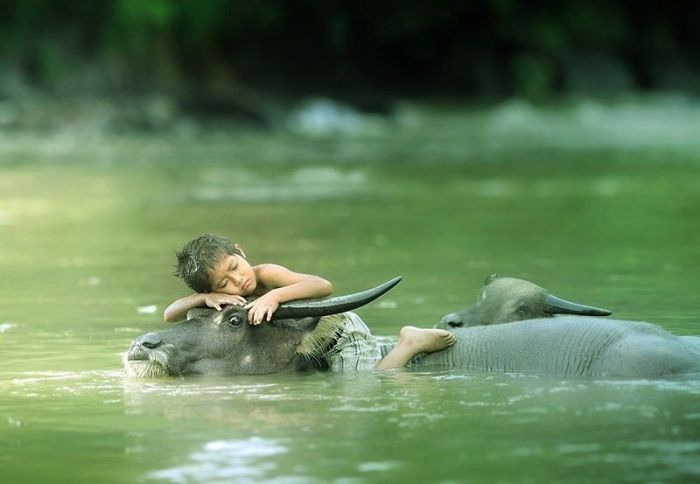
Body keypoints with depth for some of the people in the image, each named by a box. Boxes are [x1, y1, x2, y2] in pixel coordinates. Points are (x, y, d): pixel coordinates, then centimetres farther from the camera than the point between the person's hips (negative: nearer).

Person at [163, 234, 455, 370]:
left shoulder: (265, 274, -29)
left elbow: (324, 286, -41)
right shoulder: (225, 298, -11)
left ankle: (411, 345, -3)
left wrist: (275, 295, -53)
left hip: (341, 331, -8)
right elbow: (169, 314, -18)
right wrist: (205, 298, -35)